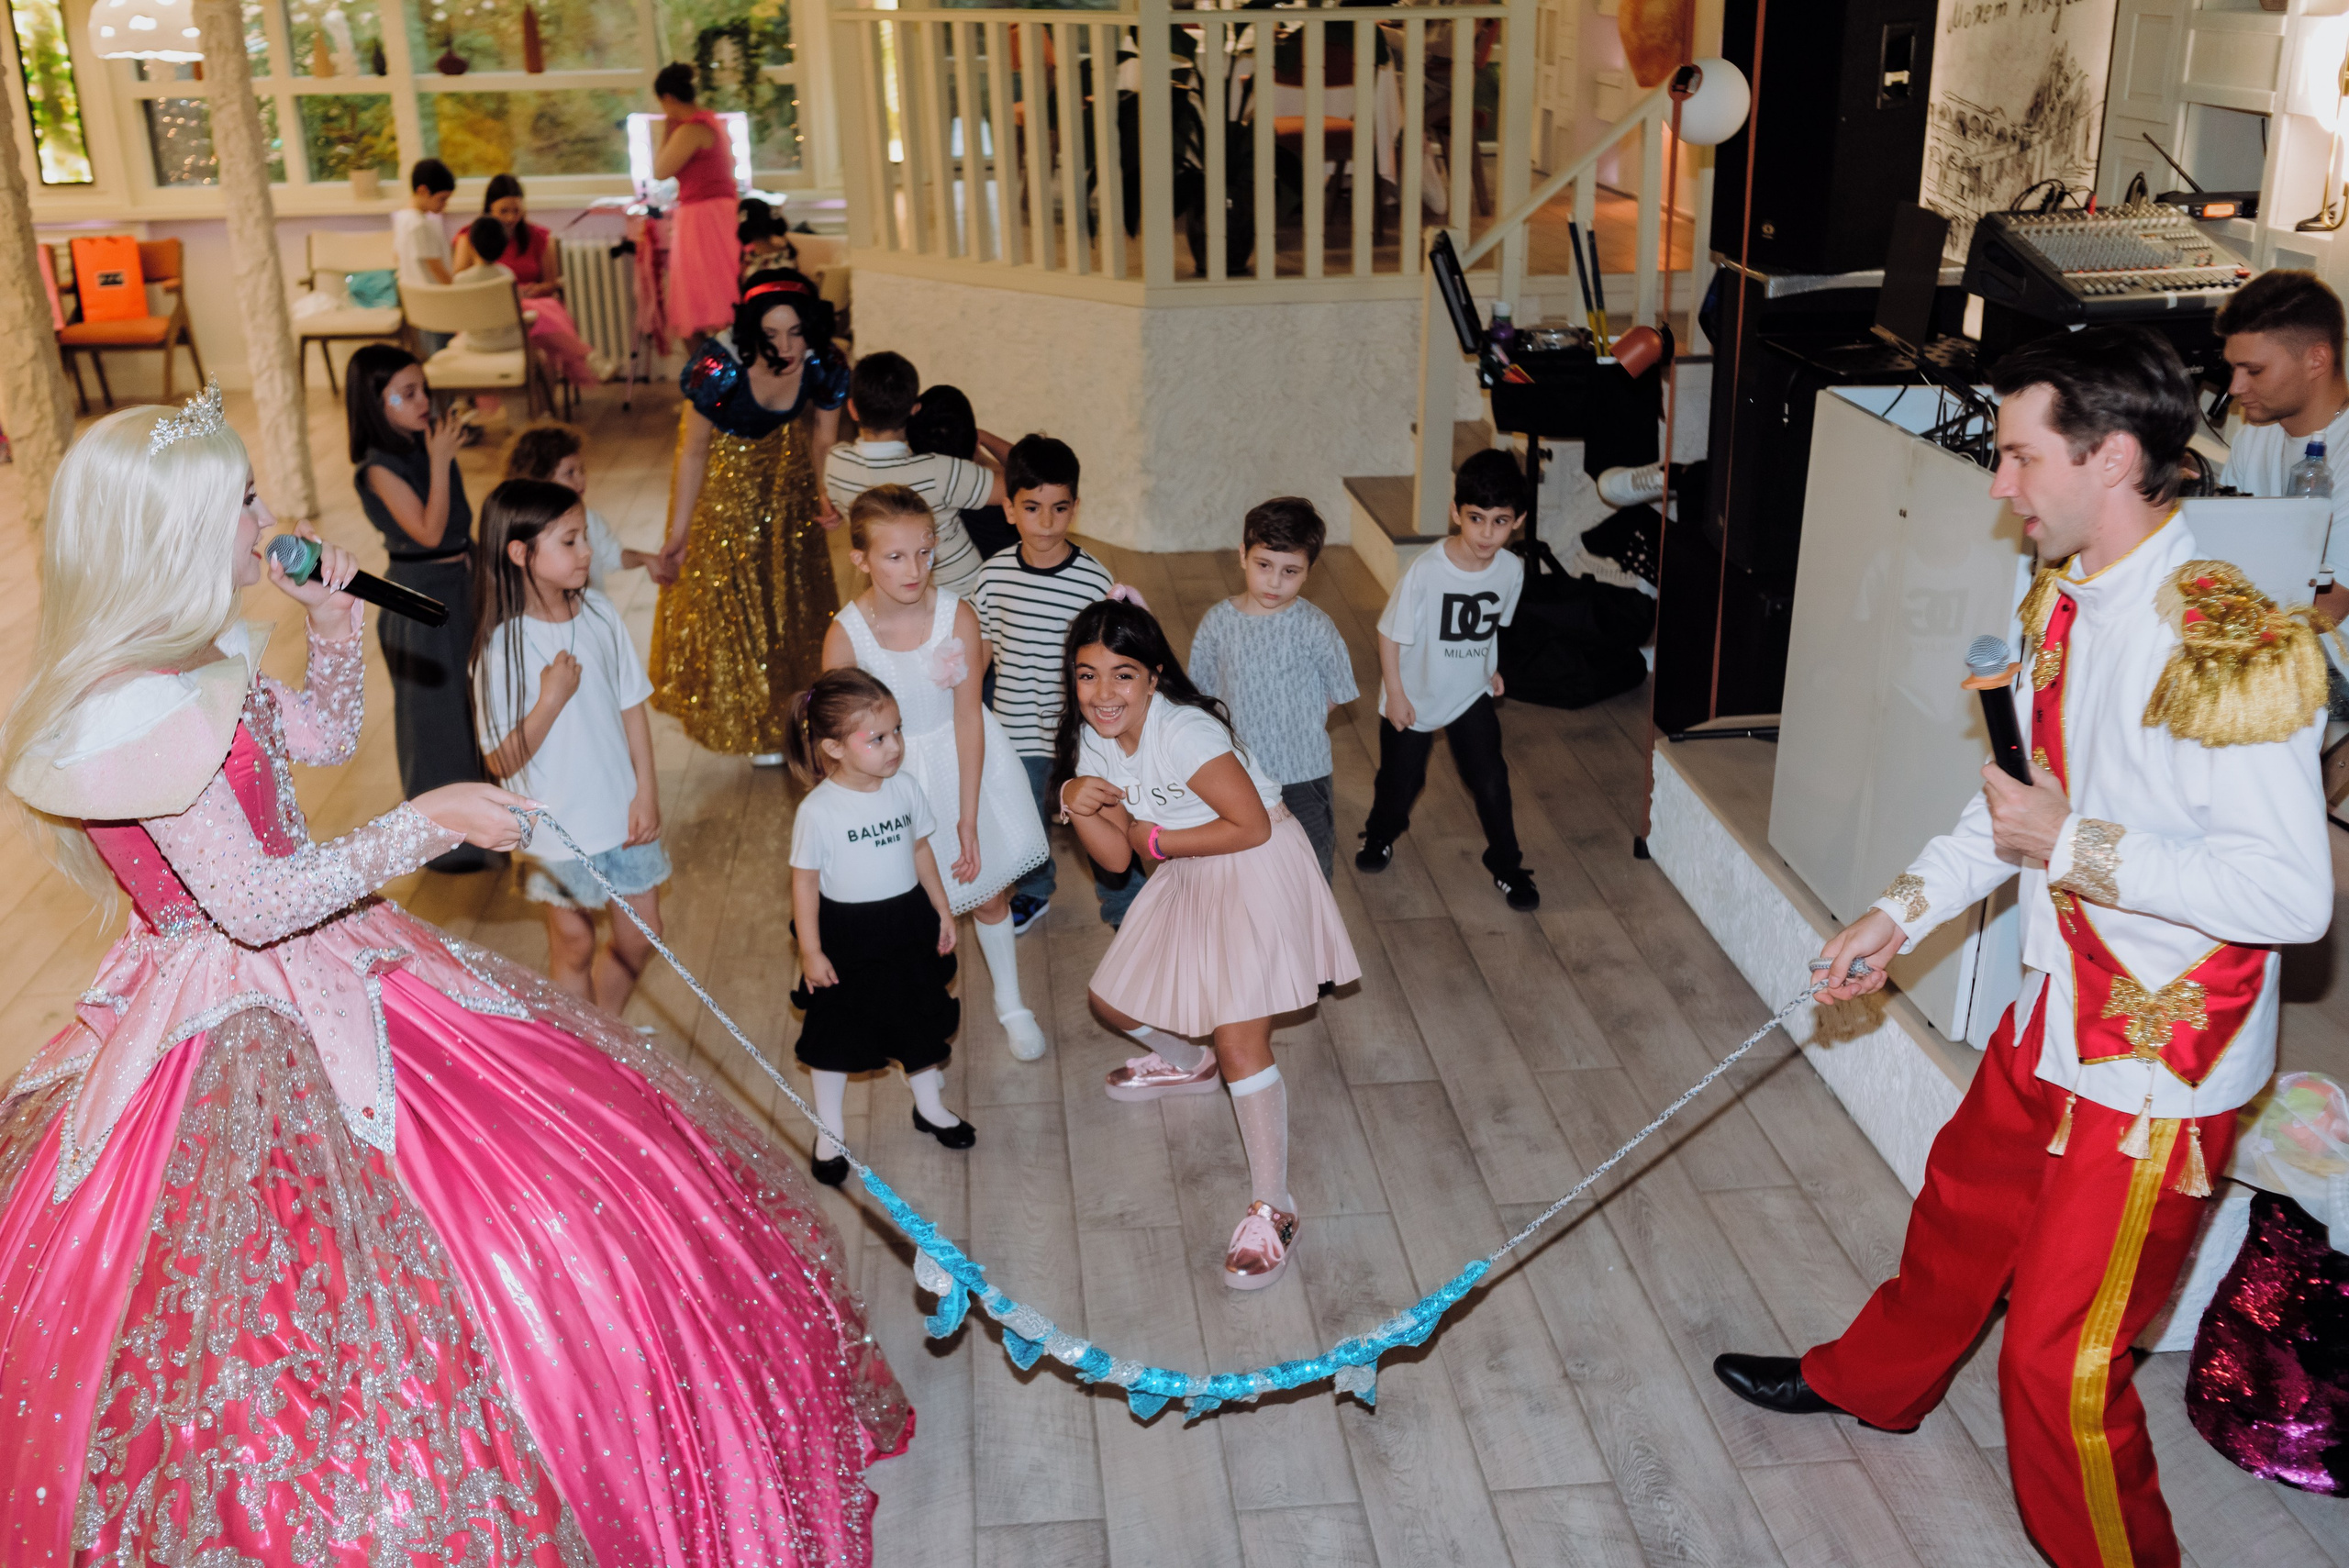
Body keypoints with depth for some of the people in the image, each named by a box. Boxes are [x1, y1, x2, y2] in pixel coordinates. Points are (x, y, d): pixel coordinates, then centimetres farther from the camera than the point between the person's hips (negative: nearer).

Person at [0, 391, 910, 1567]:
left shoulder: (204, 656, 3)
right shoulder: (133, 711, -24)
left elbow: (327, 736, 20)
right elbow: (254, 904, -24)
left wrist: (332, 622, 6)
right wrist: (424, 824, -20)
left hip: (317, 981, 9)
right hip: (247, 1034, -9)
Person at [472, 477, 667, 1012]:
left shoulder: (599, 611, -5)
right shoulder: (502, 647, -20)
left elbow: (631, 705, 3)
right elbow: (501, 761, -16)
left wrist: (646, 791, -1)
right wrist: (552, 698, -26)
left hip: (622, 811, 5)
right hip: (558, 827, -5)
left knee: (639, 938, 16)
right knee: (573, 947, 14)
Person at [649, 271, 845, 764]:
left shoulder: (824, 367, -30)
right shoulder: (720, 366, -38)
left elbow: (823, 441, -12)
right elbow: (694, 451, -24)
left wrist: (827, 498, -30)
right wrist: (677, 538, -21)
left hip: (783, 454, 3)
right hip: (723, 455, -3)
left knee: (796, 575, 14)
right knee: (724, 581, 3)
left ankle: (799, 704, 35)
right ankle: (747, 716, 21)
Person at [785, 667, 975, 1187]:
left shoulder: (906, 790, -8)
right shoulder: (818, 811, -21)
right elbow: (805, 880, -14)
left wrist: (941, 910, 10)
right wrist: (810, 951, -12)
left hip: (908, 926, 4)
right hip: (845, 937, -4)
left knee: (921, 1021, 21)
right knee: (834, 1036, 11)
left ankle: (930, 1106, 45)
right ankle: (829, 1134, 30)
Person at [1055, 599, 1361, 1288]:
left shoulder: (1183, 732, -28)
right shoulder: (1094, 740, -3)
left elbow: (1253, 827, -25)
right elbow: (1116, 855, -2)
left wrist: (1158, 839, -16)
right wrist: (1076, 803, -20)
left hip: (1257, 875, -8)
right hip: (1187, 880, 8)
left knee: (1239, 1041, -13)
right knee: (1114, 1001, 18)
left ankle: (1273, 1208, 0)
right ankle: (1186, 1063, 51)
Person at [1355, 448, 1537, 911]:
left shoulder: (1511, 569, -15)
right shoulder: (1426, 571, -29)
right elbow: (1391, 633, -18)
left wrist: (1490, 668, 12)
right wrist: (1395, 694, -14)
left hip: (1472, 695, 3)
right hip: (1414, 698, -2)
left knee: (1491, 780, 2)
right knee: (1401, 780, 16)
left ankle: (1505, 864, 22)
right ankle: (1380, 835, 47)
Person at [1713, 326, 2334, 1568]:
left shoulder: (2229, 646, -27)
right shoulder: (2061, 602, 2)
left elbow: (2292, 893, -28)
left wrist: (2075, 847, -24)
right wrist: (1903, 910, 13)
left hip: (2161, 1062, -9)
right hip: (2056, 1017, 9)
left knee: (2062, 1367, 0)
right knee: (1964, 1205, 30)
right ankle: (1868, 1378, 55)